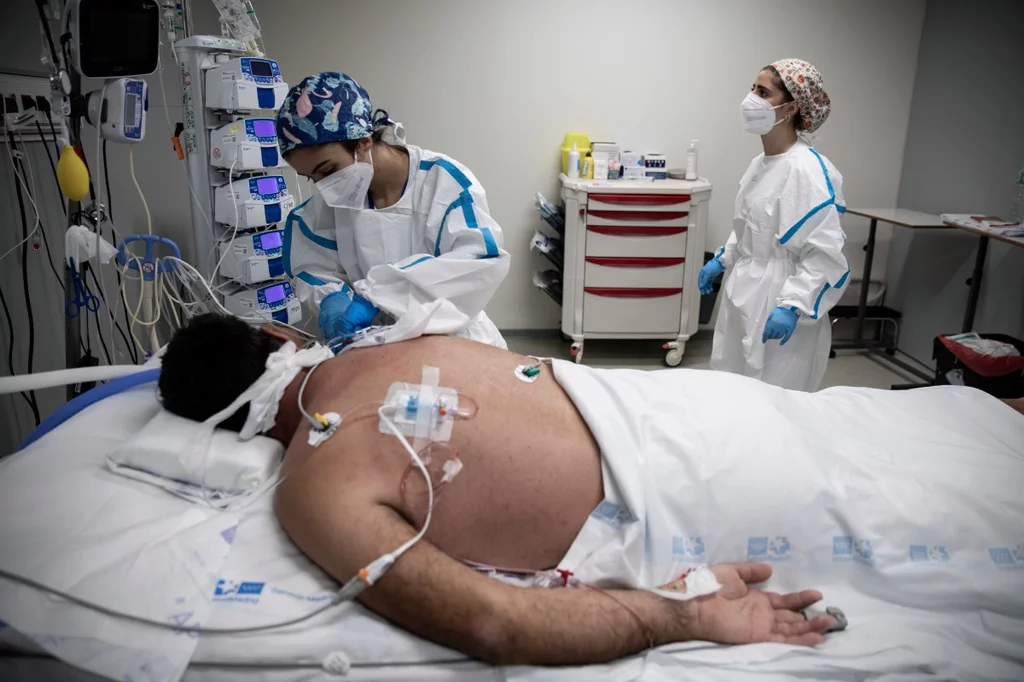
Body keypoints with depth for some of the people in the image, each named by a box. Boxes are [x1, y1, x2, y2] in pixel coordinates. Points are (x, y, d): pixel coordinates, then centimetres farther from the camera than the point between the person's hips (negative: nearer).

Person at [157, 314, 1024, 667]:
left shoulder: (314, 489, -13)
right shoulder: (392, 344, 6)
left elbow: (488, 623, -24)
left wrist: (689, 615, -17)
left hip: (664, 501, -6)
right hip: (669, 396, 6)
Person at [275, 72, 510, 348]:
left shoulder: (444, 180, -12)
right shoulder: (330, 200, 2)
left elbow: (482, 262, -24)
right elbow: (311, 269, 7)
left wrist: (377, 293, -30)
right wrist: (331, 299, -17)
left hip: (453, 340, -2)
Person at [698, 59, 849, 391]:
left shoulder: (807, 169, -19)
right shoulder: (760, 163, 9)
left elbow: (825, 254, -23)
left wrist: (793, 307, -29)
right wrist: (722, 261, 20)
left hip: (778, 311, -9)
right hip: (745, 300, 9)